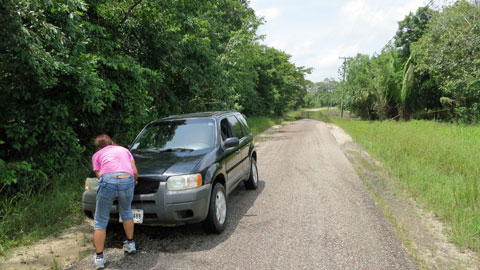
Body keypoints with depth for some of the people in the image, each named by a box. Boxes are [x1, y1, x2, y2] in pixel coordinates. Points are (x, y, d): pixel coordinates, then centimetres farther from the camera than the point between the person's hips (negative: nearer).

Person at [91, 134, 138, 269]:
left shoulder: (97, 155, 26)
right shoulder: (124, 150, 31)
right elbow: (135, 172, 22)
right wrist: (133, 182, 43)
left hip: (108, 182, -2)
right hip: (127, 181, 2)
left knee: (100, 221, 14)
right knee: (126, 212, 28)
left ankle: (99, 257, 15)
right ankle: (130, 244, 39)